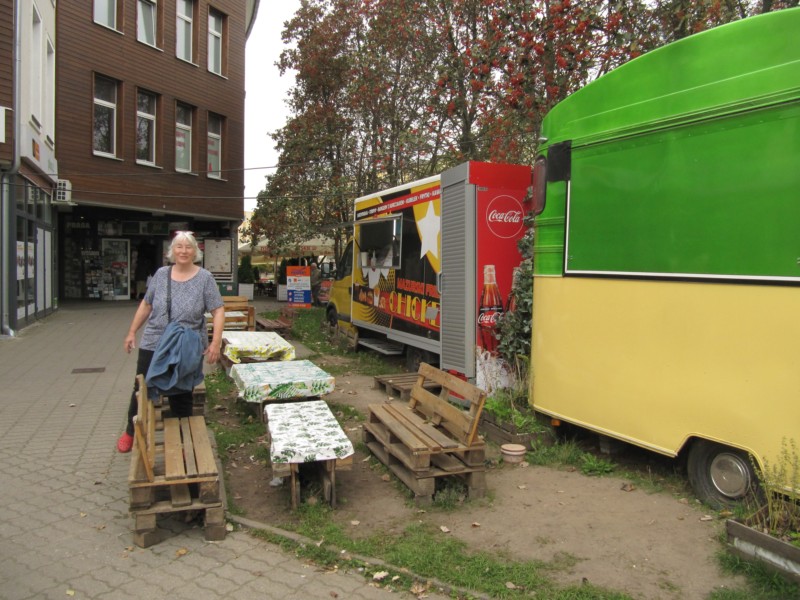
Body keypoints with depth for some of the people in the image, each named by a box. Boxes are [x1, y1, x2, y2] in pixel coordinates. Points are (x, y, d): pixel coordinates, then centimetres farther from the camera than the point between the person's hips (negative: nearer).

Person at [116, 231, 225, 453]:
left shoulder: (205, 278, -6)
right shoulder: (161, 274, 3)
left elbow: (218, 310, -8)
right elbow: (146, 304, 13)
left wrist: (215, 343, -17)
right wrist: (132, 332, 12)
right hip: (152, 345, 3)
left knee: (181, 397, 8)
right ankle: (131, 432, 35)